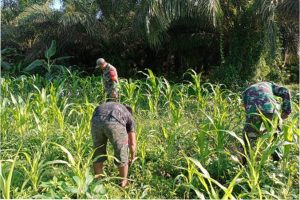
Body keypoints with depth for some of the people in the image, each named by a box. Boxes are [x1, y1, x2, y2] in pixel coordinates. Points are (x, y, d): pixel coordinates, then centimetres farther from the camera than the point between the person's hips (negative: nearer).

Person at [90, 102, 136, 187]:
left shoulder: (106, 107, 44)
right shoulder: (129, 117, 35)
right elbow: (132, 143, 35)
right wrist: (132, 158, 52)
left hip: (97, 121, 3)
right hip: (114, 124, -3)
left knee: (98, 152, 25)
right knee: (121, 154, 20)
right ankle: (124, 181, 34)